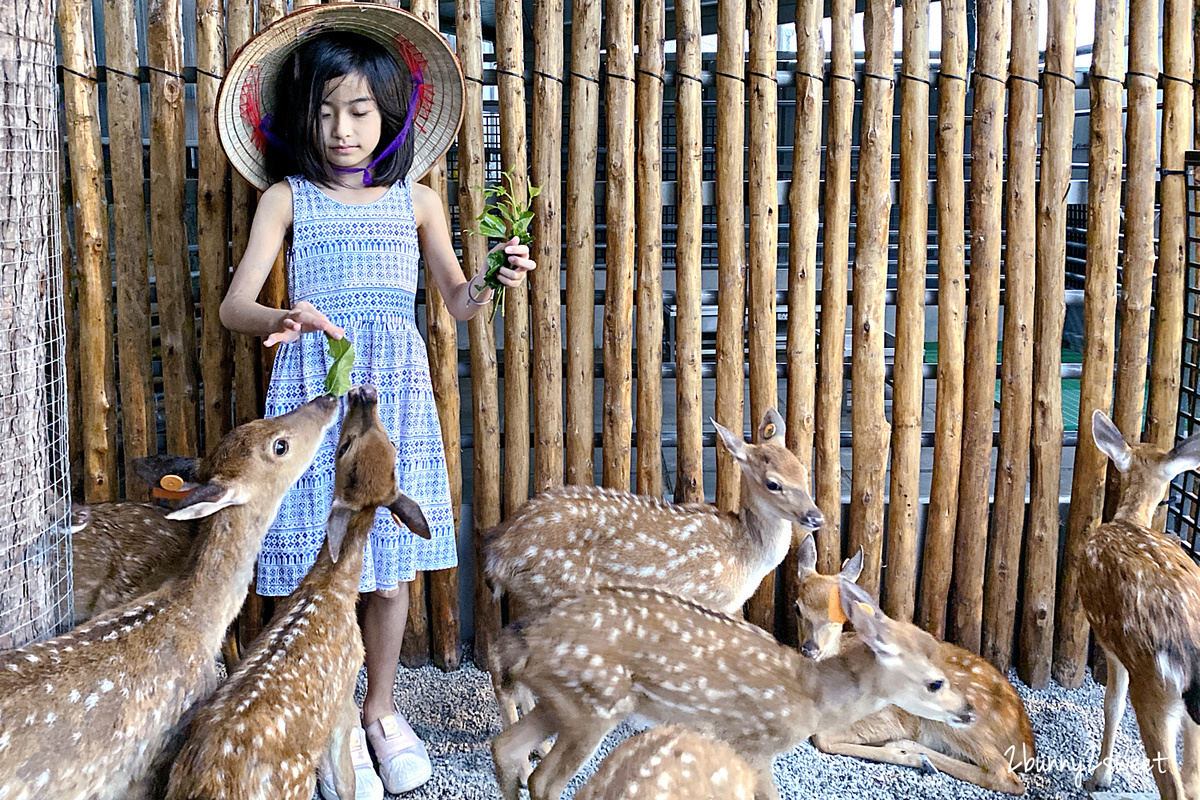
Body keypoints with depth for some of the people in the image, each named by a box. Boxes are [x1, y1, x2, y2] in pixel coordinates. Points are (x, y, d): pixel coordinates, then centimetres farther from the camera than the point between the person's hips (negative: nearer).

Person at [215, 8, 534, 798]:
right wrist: (282, 318, -26)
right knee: (320, 569, 0)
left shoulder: (416, 199, 9)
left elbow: (458, 301, 9)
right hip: (314, 384, -1)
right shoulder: (288, 197, 4)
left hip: (395, 386, 1)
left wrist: (493, 282, -14)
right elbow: (234, 304, -3)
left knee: (390, 568, 6)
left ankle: (382, 711, 27)